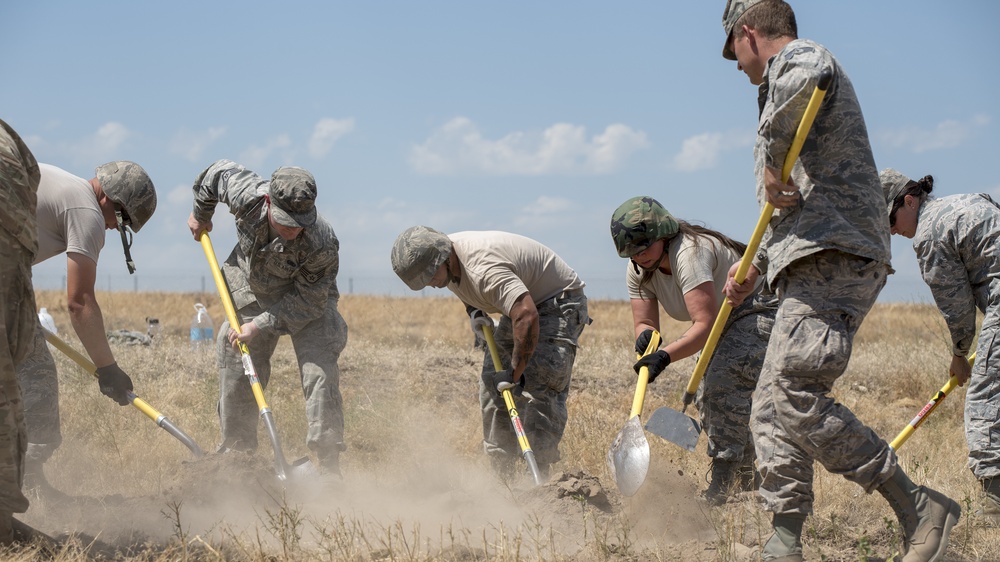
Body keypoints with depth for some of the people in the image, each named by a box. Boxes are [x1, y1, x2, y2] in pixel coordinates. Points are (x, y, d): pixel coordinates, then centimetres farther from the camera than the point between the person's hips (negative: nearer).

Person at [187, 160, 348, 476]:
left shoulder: (322, 244, -37)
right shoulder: (246, 196, -31)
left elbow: (308, 301, -25)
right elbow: (218, 172, -7)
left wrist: (260, 325, -28)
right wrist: (201, 216, 10)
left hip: (308, 302, -3)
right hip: (252, 295, 3)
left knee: (320, 373, -18)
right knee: (236, 377, 6)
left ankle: (328, 465, -14)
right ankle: (236, 454, 23)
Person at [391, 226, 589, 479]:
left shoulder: (484, 268, -36)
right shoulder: (447, 262, -6)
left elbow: (527, 316, -42)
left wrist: (516, 373, -34)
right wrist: (473, 310, -1)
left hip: (558, 301, -10)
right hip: (522, 302, 10)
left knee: (539, 387, -21)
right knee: (492, 384, 4)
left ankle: (538, 477, -21)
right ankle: (502, 474, 9)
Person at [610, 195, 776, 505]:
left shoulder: (689, 252, -31)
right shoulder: (638, 271, -3)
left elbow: (706, 324, -36)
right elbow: (644, 322, -2)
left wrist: (665, 355, -45)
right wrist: (646, 335, -26)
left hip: (761, 310, -10)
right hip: (725, 321, 10)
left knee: (724, 383, -26)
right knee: (707, 395, 7)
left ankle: (724, 483, -25)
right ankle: (746, 477, 20)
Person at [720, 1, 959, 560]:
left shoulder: (801, 54, -2)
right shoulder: (789, 81, 30)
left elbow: (805, 78, -33)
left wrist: (773, 162, -22)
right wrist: (754, 267, 31)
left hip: (835, 256, -11)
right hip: (814, 266, 11)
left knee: (796, 398, -20)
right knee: (774, 408, 6)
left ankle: (920, 507, -16)